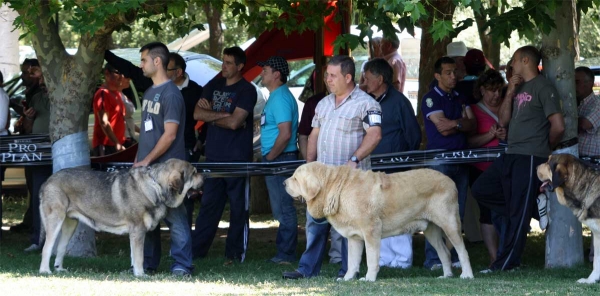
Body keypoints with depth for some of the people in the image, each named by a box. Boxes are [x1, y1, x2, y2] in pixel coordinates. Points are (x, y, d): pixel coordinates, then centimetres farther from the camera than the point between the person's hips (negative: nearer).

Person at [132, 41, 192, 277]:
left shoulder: (171, 94, -11)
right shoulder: (149, 93, 16)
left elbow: (170, 135, -15)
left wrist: (147, 160, -15)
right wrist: (138, 160, 13)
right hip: (146, 168, 9)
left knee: (174, 217, -6)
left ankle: (182, 266, -5)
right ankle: (147, 263, 16)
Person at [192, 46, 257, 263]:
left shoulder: (247, 91, -6)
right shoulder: (215, 85, 13)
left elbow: (234, 122, -16)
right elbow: (197, 113, 3)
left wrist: (210, 116, -2)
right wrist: (222, 115, -9)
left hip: (237, 158, -6)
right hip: (213, 156, 6)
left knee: (238, 207, 0)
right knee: (208, 204, 8)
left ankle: (235, 253, 4)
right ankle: (195, 249, 10)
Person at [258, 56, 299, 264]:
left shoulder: (280, 98, -16)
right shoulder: (276, 96, 17)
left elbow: (285, 134, -24)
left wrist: (270, 156, -16)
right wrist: (268, 155, 17)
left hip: (280, 160, -11)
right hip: (276, 161, 11)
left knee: (283, 208, -6)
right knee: (283, 208, 12)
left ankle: (285, 255, -4)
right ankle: (284, 252, 16)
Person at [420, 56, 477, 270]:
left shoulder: (460, 99, 18)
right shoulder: (431, 99, -2)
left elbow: (472, 125, 7)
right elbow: (442, 127, -13)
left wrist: (454, 124, -8)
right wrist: (462, 122, -2)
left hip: (461, 160, 6)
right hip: (439, 161, -6)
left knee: (457, 212, 5)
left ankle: (454, 257, 9)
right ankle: (433, 259, -9)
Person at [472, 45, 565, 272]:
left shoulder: (543, 88, -9)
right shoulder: (519, 87, 17)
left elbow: (558, 126, -15)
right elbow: (503, 121, 15)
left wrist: (546, 147, 2)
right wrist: (509, 94, 3)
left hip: (530, 158, -9)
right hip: (511, 156, 9)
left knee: (518, 212, -4)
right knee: (480, 190, 7)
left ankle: (507, 263, -1)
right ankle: (516, 216, 14)